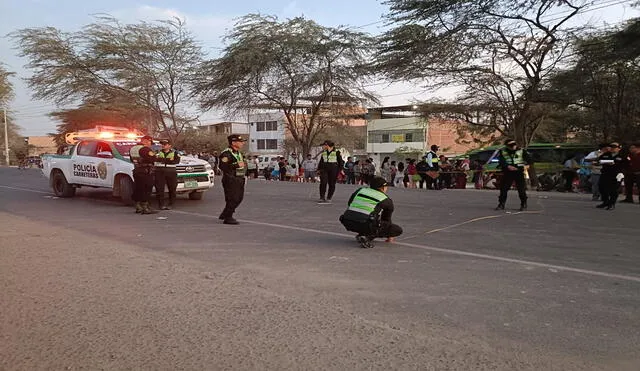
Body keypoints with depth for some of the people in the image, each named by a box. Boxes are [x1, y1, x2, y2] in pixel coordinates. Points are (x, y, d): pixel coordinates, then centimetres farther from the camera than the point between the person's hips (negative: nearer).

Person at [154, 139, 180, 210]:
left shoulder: (174, 152, 9)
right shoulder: (158, 152, 10)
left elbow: (177, 161, -9)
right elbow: (157, 159, -10)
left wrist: (163, 160, -17)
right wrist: (169, 160, -23)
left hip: (171, 172, 1)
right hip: (160, 172, 0)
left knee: (172, 189, 3)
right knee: (159, 189, -5)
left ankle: (170, 204, 13)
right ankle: (161, 204, 1)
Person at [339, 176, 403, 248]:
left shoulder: (360, 190, 22)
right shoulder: (387, 201, 14)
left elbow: (349, 205, 30)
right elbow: (387, 219, 27)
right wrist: (389, 236, 44)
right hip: (367, 226, -6)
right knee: (398, 230, 5)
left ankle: (361, 234, 13)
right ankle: (368, 237, -7)